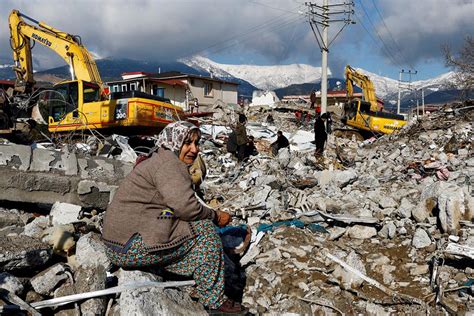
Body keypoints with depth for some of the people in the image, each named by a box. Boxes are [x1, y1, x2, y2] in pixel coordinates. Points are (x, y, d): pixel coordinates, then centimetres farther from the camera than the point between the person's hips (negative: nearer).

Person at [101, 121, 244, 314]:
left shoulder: (159, 161, 19)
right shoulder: (169, 162, -13)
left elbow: (178, 207, 14)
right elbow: (185, 206, -24)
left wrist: (213, 215, 3)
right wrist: (216, 217, -7)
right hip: (133, 247, -10)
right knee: (204, 229, -9)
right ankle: (214, 301, 0)